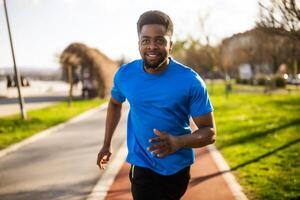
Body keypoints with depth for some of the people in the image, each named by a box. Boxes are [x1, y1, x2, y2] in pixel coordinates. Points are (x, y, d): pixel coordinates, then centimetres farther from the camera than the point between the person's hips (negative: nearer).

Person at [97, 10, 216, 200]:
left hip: (178, 168, 0)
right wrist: (106, 144, 14)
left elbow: (209, 131, -15)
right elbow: (115, 104, 13)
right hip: (143, 167, 0)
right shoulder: (125, 74, -9)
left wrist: (178, 142, -33)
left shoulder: (190, 81, -18)